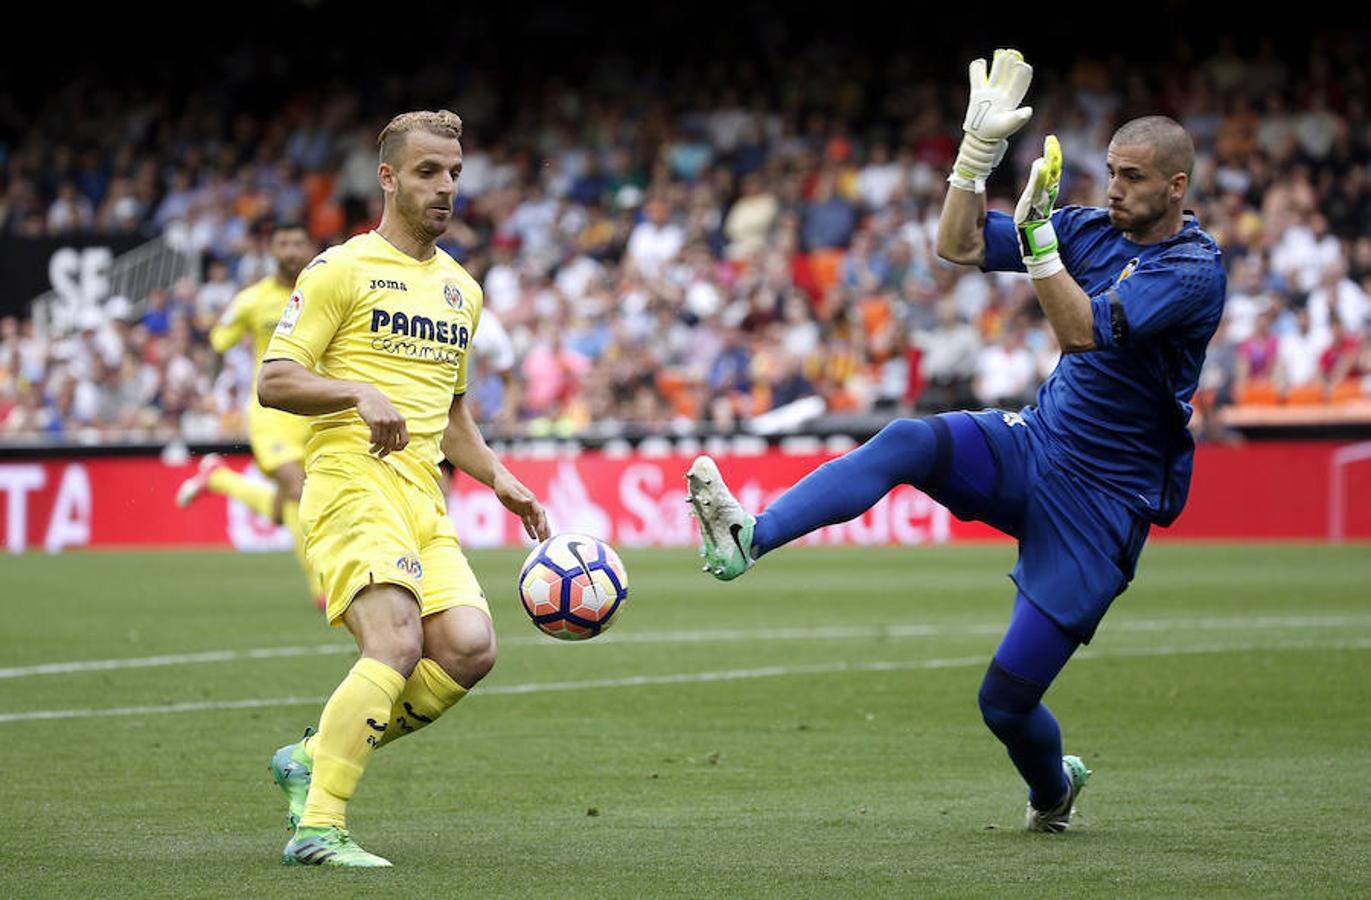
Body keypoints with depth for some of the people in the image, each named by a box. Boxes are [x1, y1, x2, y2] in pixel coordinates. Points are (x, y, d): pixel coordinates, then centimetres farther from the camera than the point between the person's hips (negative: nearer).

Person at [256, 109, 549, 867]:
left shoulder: (461, 289, 21)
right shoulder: (342, 270, 0)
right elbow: (273, 382, -6)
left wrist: (499, 480, 15)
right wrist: (358, 392, -22)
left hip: (423, 494, 7)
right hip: (350, 481, -7)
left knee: (469, 646, -13)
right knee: (398, 643, -24)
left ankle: (314, 757, 4)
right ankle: (317, 828, -20)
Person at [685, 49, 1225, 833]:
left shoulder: (1195, 270, -15)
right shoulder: (1093, 231, 5)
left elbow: (1084, 330, -27)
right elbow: (958, 246, 4)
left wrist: (1037, 235, -31)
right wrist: (981, 146, -5)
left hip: (1103, 500, -5)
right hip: (1032, 446, 5)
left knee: (1007, 698, -6)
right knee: (909, 442, -29)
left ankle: (1054, 789, 29)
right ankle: (748, 538, -43)